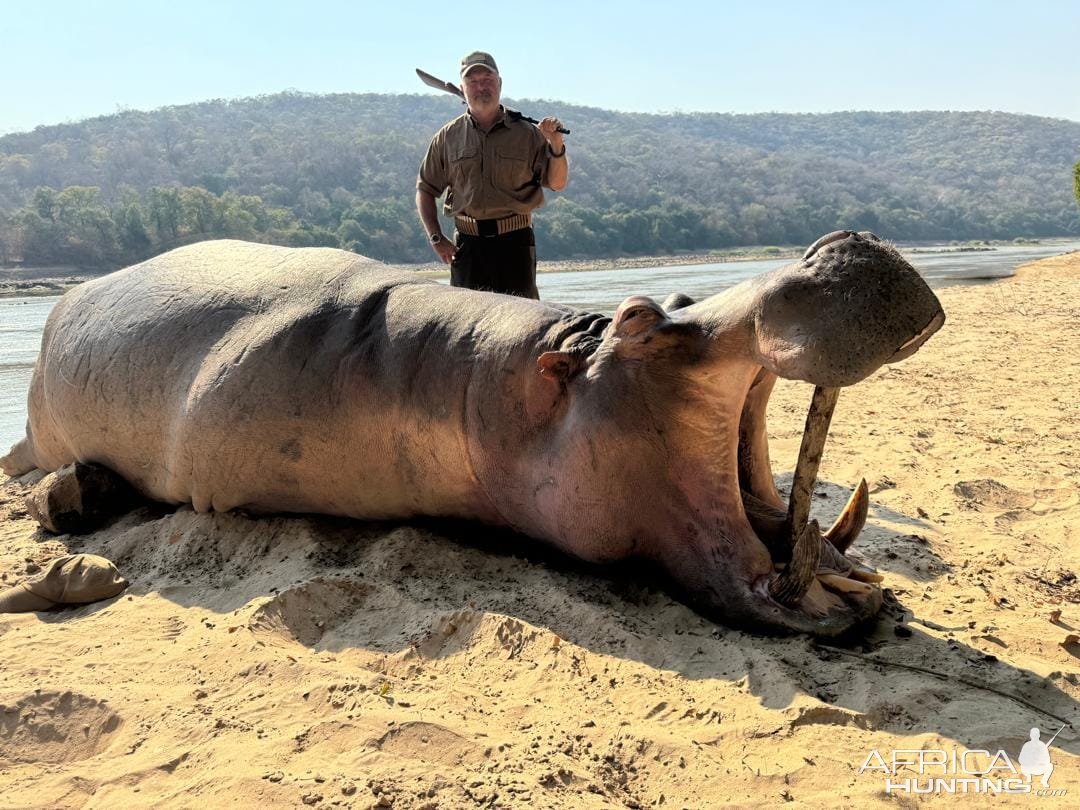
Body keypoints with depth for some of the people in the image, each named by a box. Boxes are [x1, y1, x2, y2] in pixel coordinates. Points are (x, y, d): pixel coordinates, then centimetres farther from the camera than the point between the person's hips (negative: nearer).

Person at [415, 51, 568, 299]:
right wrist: (436, 238, 3)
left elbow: (557, 183, 4)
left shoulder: (526, 132, 6)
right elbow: (425, 189, 14)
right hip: (467, 244, 1)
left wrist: (556, 145, -13)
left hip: (515, 242, -1)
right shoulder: (448, 137, 9)